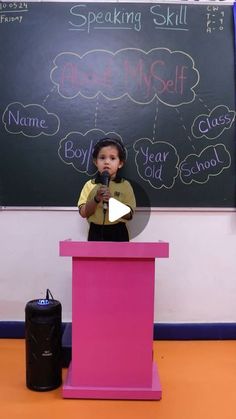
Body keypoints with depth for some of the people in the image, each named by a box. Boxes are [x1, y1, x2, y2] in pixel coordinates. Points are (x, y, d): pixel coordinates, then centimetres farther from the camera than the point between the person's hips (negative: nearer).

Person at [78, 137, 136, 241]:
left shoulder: (125, 185, -3)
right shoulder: (90, 185, 0)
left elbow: (129, 215, -9)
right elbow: (83, 213, -5)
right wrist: (96, 199, -20)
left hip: (117, 234, -1)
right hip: (96, 233, 1)